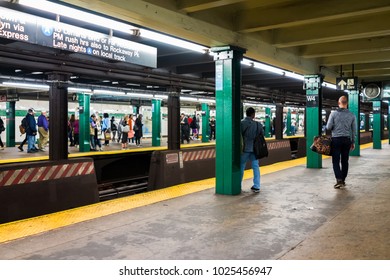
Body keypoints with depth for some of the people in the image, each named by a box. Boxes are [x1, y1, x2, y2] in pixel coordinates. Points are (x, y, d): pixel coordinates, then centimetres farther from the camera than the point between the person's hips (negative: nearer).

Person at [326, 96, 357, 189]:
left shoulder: (333, 113, -7)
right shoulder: (352, 115, 2)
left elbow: (328, 127, -5)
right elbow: (354, 130, 7)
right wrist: (353, 142, 16)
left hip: (336, 139, -3)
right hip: (347, 140, 3)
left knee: (336, 161, 1)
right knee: (345, 161, 11)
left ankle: (339, 180, -12)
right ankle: (343, 180, 18)